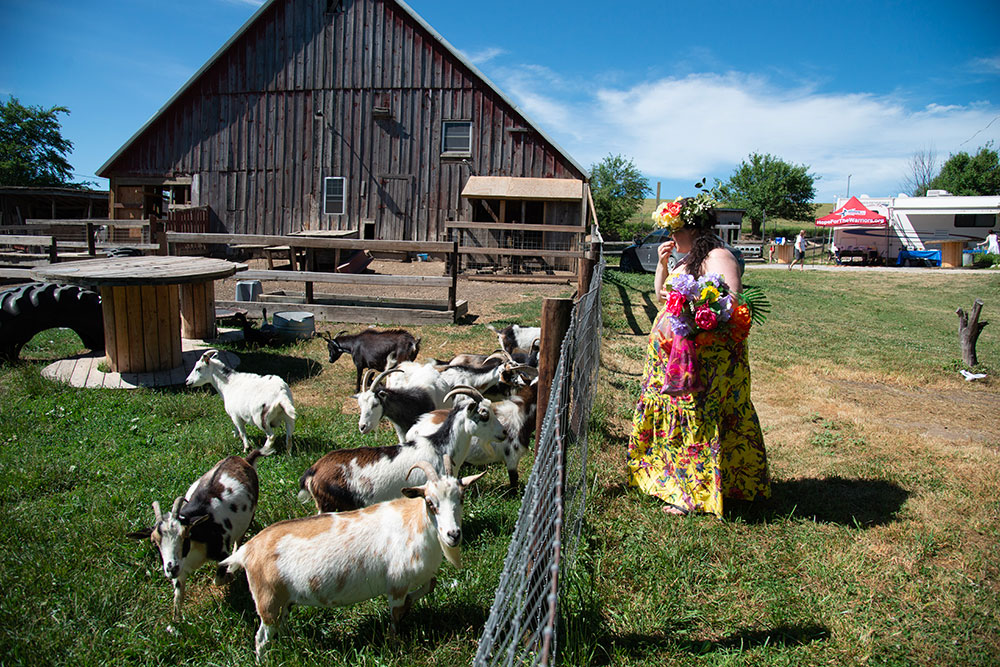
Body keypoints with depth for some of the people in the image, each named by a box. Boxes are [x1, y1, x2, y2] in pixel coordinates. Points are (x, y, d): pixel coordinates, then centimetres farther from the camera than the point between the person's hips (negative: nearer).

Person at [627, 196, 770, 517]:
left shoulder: (718, 257, -13)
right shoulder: (688, 259, 17)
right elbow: (660, 293, 24)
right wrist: (662, 263, 10)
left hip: (705, 356, -10)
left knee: (698, 417, -4)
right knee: (673, 414, 15)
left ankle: (697, 494, 5)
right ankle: (673, 477, 28)